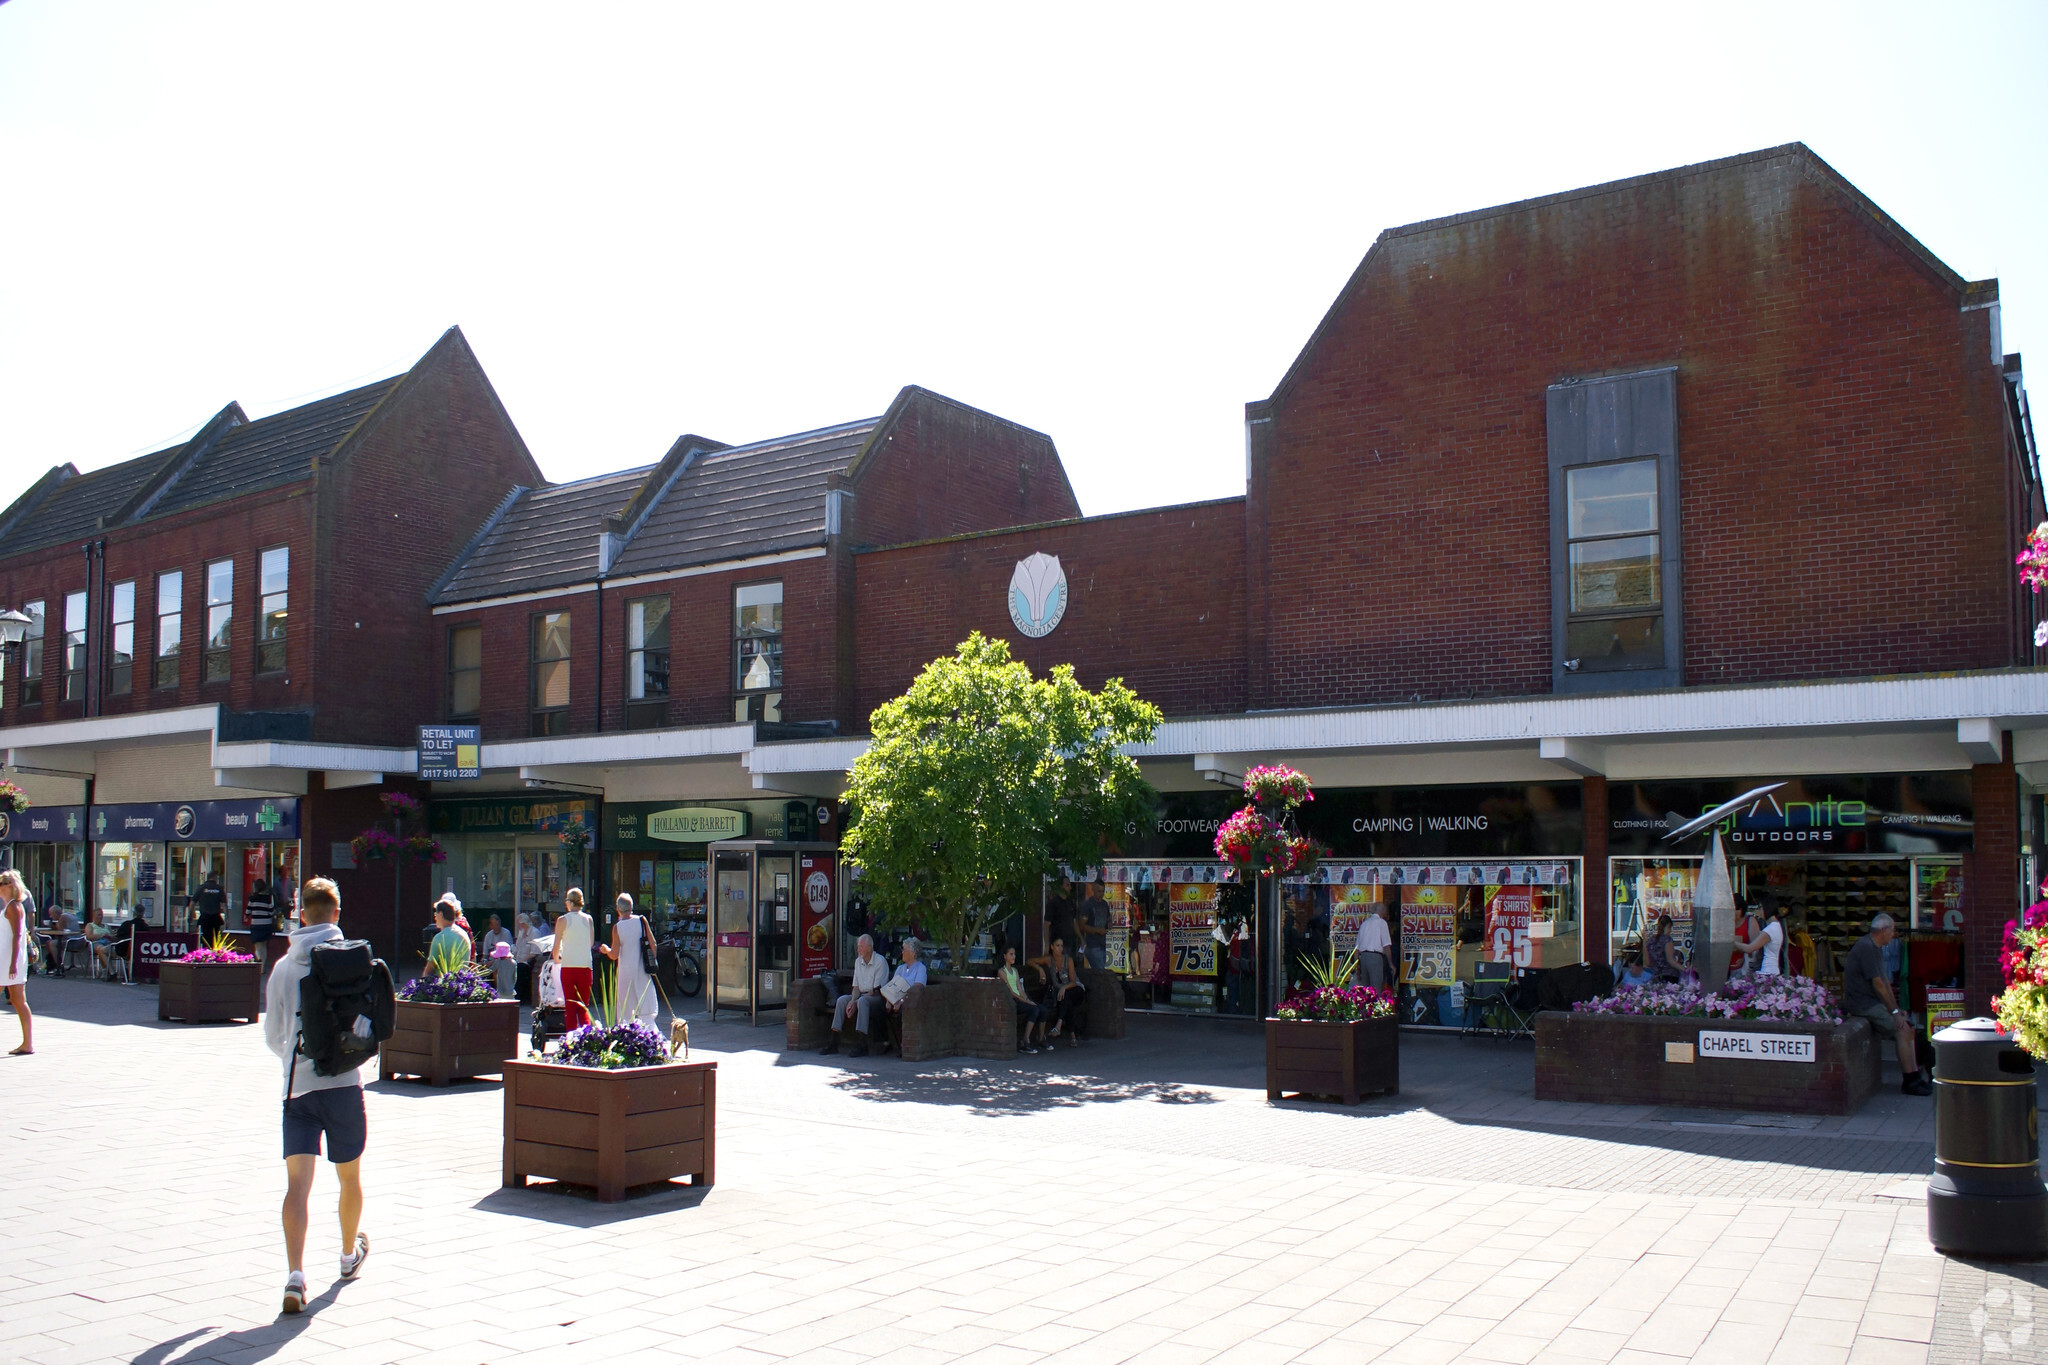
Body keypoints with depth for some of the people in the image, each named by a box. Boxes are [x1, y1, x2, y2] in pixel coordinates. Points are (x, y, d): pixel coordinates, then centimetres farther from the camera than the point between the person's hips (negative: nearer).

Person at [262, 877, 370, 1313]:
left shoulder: (283, 966, 4)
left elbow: (273, 1035, 13)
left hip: (297, 1085, 1)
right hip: (344, 1082, -1)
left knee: (297, 1183, -3)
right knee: (350, 1176, 17)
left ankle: (295, 1274, -17)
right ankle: (350, 1254, 35)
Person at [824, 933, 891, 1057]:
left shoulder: (880, 961, -12)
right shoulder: (858, 961, 11)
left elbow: (876, 990, -15)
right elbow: (856, 986, 10)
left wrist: (856, 1002, -19)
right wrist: (853, 1000, -12)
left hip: (877, 997, -7)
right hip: (862, 995, 7)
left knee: (862, 1001, -36)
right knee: (842, 1000, -17)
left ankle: (863, 1045, -39)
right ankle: (833, 1043, -20)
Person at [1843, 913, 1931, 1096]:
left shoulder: (1876, 948, 17)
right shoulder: (1866, 947, -17)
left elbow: (1886, 981, 19)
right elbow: (1877, 984, -19)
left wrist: (1896, 1009, 11)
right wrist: (1894, 1012, -16)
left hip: (1874, 1003, 11)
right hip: (1863, 1004, -11)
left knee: (1909, 1025, 7)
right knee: (1903, 1029, -19)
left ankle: (1914, 1075, 9)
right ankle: (1910, 1081, -13)